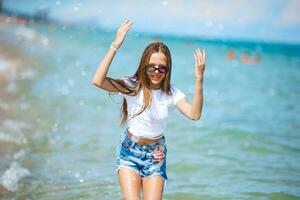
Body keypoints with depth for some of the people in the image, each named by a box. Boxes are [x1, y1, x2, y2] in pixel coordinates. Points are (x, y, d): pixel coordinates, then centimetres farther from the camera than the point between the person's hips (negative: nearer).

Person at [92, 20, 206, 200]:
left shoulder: (171, 93, -9)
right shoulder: (132, 86, -16)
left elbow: (194, 114, -25)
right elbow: (98, 81, -32)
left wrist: (199, 80, -36)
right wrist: (115, 46, -37)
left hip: (156, 155, 2)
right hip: (129, 151, -2)